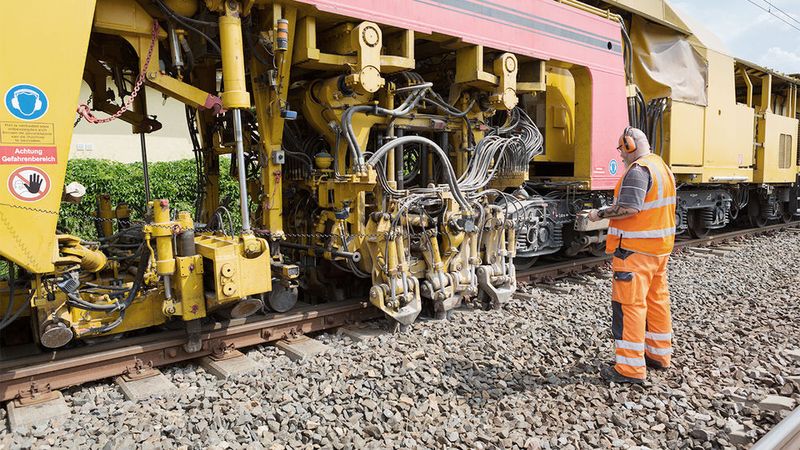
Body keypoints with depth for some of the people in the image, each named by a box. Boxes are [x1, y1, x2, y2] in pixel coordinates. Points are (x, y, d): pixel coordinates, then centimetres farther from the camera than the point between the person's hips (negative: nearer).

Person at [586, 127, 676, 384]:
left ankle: (631, 368, -2)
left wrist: (600, 214, -13)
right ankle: (659, 354, 30)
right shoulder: (663, 167, 16)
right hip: (661, 247, 10)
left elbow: (629, 208, -26)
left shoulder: (638, 170, -16)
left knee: (629, 305, -6)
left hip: (636, 249, -10)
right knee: (657, 299, 17)